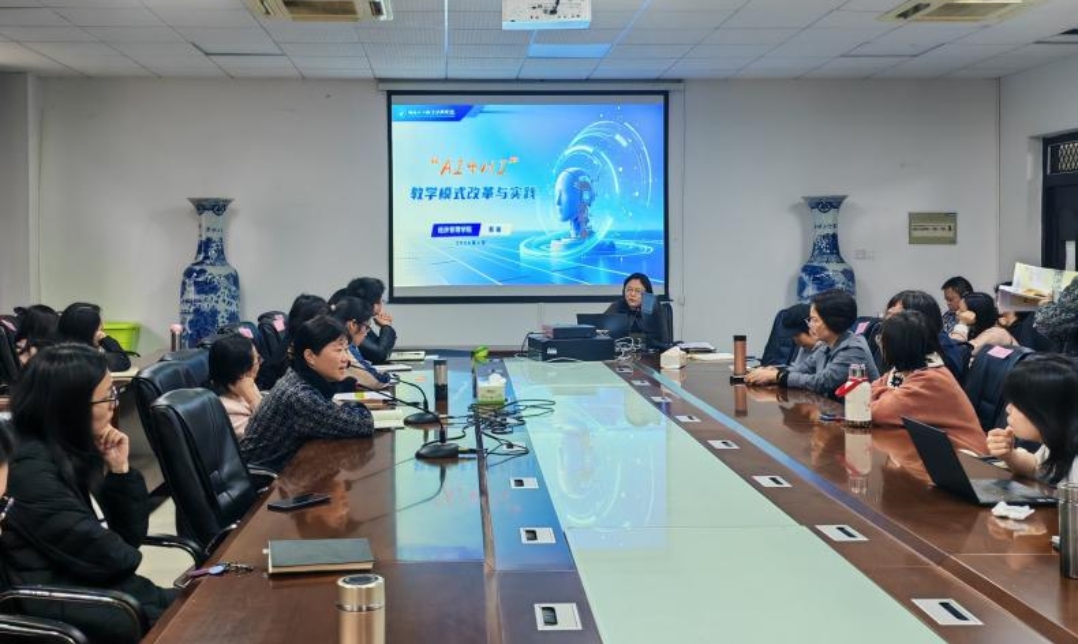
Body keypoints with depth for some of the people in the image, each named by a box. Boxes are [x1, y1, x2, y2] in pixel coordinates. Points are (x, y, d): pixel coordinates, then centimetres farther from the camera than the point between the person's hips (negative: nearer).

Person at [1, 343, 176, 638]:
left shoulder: (75, 448, 5)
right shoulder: (29, 470, -20)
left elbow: (130, 537, 7)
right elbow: (105, 557, -18)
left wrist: (120, 470, -4)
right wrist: (129, 558, 1)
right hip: (58, 607, -8)